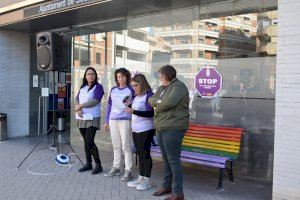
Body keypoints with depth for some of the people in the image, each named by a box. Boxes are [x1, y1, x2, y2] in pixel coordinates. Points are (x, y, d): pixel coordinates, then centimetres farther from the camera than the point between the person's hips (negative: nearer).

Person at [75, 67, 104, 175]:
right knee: (86, 141, 11)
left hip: (92, 118, -6)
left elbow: (95, 101, -16)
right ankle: (88, 164, 22)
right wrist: (78, 108, -11)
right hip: (81, 118, 7)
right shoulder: (83, 87, 16)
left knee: (89, 142, -13)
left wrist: (80, 105, -10)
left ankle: (98, 165, -2)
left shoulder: (98, 87, -4)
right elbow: (77, 99, 9)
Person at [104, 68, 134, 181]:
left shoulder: (131, 90, -1)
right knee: (116, 146, 13)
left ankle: (128, 171, 5)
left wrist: (129, 104, -18)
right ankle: (116, 168, 24)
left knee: (126, 146, -2)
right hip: (113, 121, 5)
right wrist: (106, 121, 14)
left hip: (125, 120, -5)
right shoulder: (113, 90, 12)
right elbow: (109, 105, 16)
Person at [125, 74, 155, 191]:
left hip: (146, 130, -8)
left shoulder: (149, 95, -12)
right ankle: (140, 178, 23)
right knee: (139, 154, 13)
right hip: (136, 130, 8)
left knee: (145, 154, 0)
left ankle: (147, 180, 11)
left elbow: (151, 113, -20)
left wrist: (134, 111, -24)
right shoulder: (136, 97, 13)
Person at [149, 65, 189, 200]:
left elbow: (168, 103, -25)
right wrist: (158, 101, -11)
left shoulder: (178, 86, -11)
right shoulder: (162, 88, 17)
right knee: (166, 158, 16)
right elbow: (151, 100, 10)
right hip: (160, 128, 9)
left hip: (173, 128, -9)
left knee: (173, 160, -5)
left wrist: (157, 103, -6)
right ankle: (167, 186, 29)